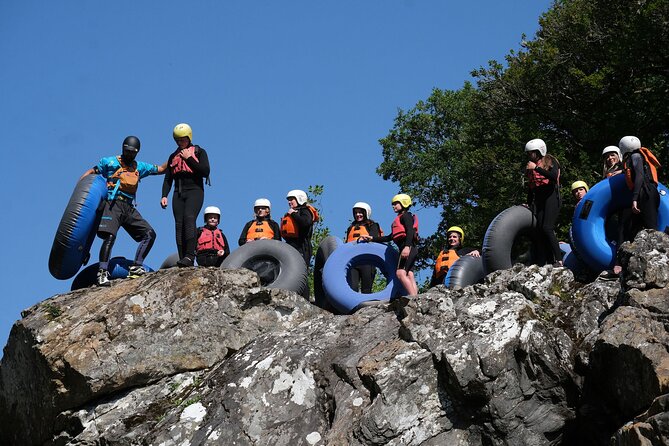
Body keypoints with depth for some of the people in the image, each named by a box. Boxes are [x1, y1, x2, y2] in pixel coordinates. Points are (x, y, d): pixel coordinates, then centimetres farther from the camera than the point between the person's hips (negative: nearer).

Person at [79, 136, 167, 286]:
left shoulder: (140, 167, 22)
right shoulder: (111, 162, 9)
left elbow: (161, 169, 27)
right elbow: (93, 171, 9)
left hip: (129, 208, 6)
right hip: (112, 204, -6)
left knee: (150, 234, -4)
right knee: (110, 236, -24)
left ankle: (136, 267, -2)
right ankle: (102, 273, -24)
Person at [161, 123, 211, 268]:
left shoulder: (199, 152, 8)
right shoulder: (173, 156, 21)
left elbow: (205, 172, -5)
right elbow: (168, 179, 18)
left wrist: (189, 159, -6)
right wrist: (164, 195, 4)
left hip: (194, 191, -5)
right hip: (178, 193, 5)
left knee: (189, 219, -24)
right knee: (179, 224, -7)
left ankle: (190, 256, -32)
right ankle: (182, 259, -11)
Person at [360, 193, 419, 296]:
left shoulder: (406, 216, 3)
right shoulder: (399, 219, 31)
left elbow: (410, 231, -15)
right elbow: (389, 237, 32)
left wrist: (407, 246, -29)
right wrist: (371, 238, 30)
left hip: (409, 248, -10)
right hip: (411, 249, 10)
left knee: (400, 273, -21)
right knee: (409, 275, -1)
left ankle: (413, 297, -32)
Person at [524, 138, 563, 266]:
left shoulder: (550, 161, 2)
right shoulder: (530, 167, 18)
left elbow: (554, 176, -17)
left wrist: (536, 168, -18)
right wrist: (529, 204, 16)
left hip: (551, 197, -6)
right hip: (538, 200, 6)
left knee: (547, 228, -20)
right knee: (540, 229, -6)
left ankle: (559, 260, -21)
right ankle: (550, 261, -8)